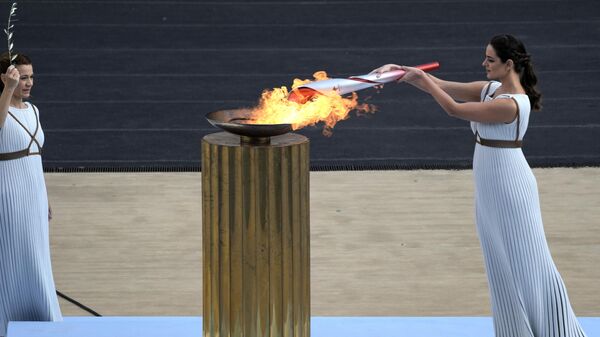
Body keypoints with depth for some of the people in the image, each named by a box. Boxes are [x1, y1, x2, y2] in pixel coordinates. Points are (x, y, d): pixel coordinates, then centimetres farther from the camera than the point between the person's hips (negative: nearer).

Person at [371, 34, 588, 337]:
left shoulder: (510, 104, -24)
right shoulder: (490, 90, 4)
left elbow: (454, 109, -22)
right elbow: (443, 87, 5)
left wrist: (422, 78, -15)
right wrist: (401, 72, -3)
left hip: (508, 187, -9)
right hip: (490, 186, 9)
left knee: (522, 258, 0)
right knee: (501, 259, 15)